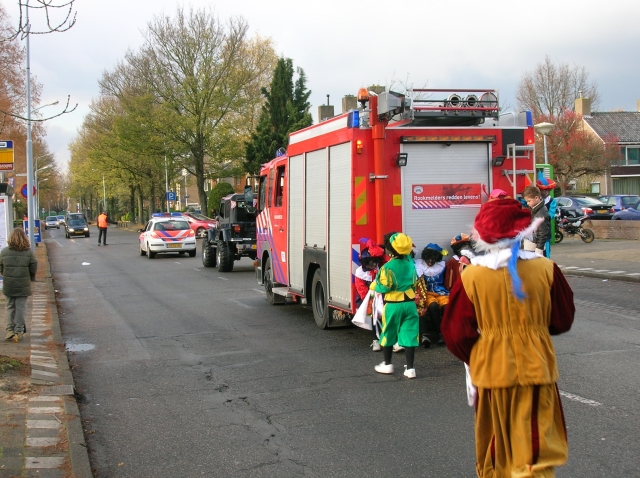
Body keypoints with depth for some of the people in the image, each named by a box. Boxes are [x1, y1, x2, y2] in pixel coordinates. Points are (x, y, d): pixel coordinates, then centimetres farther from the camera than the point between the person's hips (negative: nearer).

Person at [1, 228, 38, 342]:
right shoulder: (29, 252, -6)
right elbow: (34, 269, -4)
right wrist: (31, 278, 13)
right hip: (23, 285, -1)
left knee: (10, 307, 13)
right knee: (21, 307, 6)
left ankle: (10, 329, 7)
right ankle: (19, 330, 6)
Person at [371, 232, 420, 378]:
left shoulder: (388, 267, -16)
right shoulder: (410, 263, 2)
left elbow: (383, 288, -14)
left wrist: (374, 285, 2)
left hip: (393, 305, -4)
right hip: (409, 303, 4)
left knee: (388, 334, 13)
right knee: (409, 335, 4)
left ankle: (387, 365, 25)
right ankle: (410, 368, 3)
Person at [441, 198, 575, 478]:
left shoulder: (471, 276, -10)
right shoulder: (545, 269, -8)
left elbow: (457, 332, -6)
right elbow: (562, 320, 3)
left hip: (492, 370, 1)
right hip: (535, 369, 0)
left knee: (494, 449, 18)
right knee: (534, 448, 5)